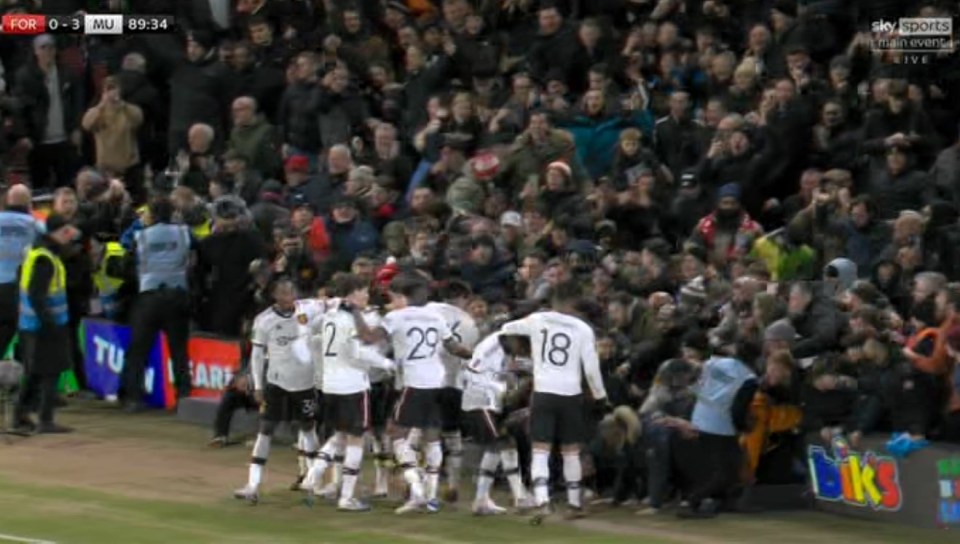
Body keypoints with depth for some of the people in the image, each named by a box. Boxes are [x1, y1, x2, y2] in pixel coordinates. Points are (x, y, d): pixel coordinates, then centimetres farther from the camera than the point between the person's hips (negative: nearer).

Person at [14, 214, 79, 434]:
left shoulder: (39, 251, 11)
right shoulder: (44, 259, -20)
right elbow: (36, 296, -24)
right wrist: (49, 323, -23)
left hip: (33, 325, 10)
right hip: (45, 325, -10)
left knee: (36, 373, 18)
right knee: (50, 372, -4)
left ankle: (21, 415, 24)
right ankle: (45, 421, -2)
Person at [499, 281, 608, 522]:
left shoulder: (536, 320, 2)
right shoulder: (582, 329, -2)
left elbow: (506, 329, 19)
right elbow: (591, 368, -2)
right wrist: (600, 395, 14)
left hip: (543, 393, 0)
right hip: (571, 394, 0)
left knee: (541, 451, -2)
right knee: (571, 451, 14)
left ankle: (542, 502, -19)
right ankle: (574, 504, 23)